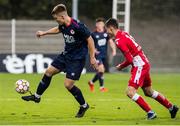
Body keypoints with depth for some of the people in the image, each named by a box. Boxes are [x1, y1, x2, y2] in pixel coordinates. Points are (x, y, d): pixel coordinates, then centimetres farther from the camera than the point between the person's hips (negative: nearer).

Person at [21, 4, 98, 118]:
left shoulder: (78, 26, -28)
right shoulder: (63, 25, -3)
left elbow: (90, 40, -20)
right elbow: (58, 29, 22)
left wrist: (92, 57, -19)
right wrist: (44, 33, 28)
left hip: (77, 59, -8)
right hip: (66, 55, 8)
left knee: (68, 84, -10)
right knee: (49, 72, 13)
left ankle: (84, 105, 12)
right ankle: (37, 96, 31)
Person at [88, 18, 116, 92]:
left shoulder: (106, 33, 4)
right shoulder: (93, 34, -6)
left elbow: (111, 42, 2)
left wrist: (114, 50, -13)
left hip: (104, 55, 5)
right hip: (97, 55, -5)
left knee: (100, 72, 11)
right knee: (101, 69, -19)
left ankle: (91, 82, 35)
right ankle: (102, 87, -10)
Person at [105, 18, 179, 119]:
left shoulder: (119, 40, -19)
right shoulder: (124, 34, 10)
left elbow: (130, 59, -20)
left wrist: (121, 66, -1)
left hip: (140, 65, -10)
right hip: (144, 63, 10)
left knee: (130, 92, -14)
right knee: (149, 92, 22)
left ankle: (150, 112, -10)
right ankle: (172, 107, 33)